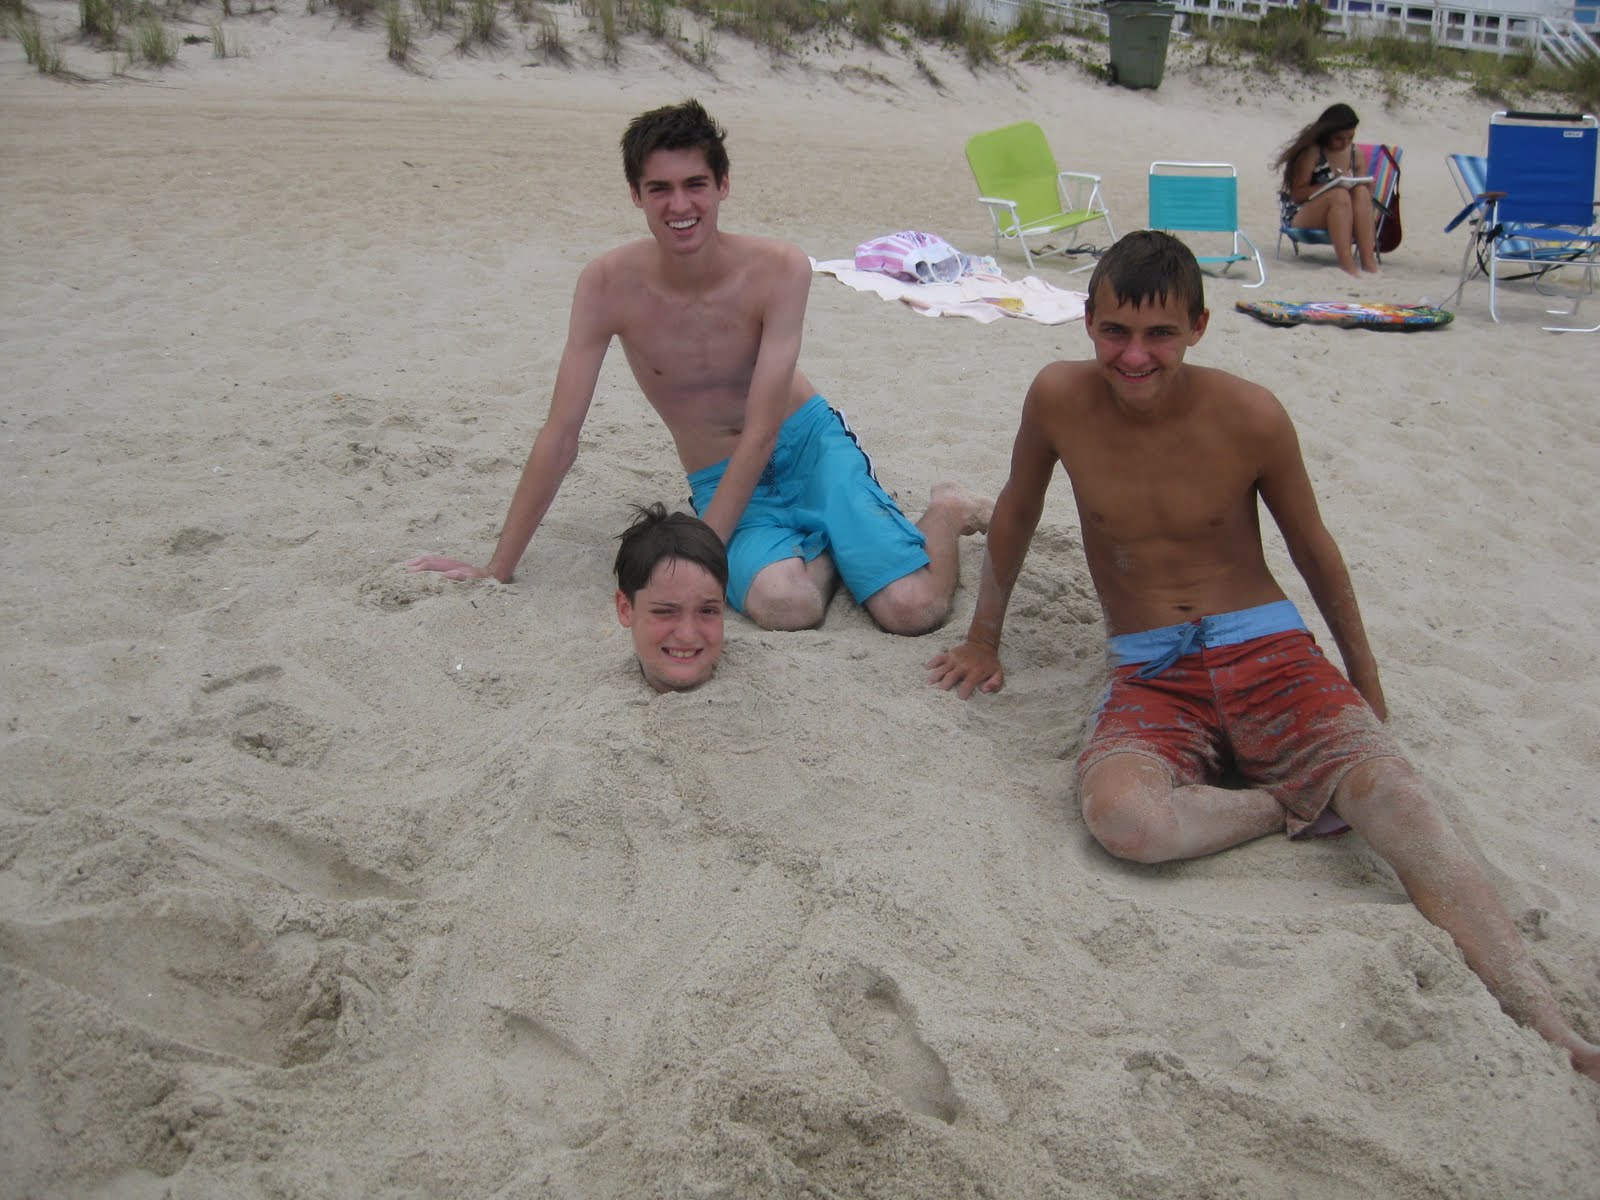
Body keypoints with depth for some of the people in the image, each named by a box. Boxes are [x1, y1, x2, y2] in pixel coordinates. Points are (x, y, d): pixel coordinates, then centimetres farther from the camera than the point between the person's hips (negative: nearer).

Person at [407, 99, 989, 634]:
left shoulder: (779, 271, -19)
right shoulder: (608, 284, -15)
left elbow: (761, 434, -18)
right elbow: (560, 435, -11)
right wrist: (497, 569, -9)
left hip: (809, 443, -1)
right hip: (722, 482, 1)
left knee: (912, 608, -23)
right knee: (784, 603, -33)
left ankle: (945, 510, 12)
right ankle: (825, 543, 5)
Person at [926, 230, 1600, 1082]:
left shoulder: (1250, 418, -7)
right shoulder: (1059, 399, -5)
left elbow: (1314, 552, 8)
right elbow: (1018, 511, 14)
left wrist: (1366, 683, 17)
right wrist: (983, 640, 23)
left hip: (1267, 653, 0)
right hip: (1152, 681, 1)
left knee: (1395, 793, -30)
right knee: (1121, 818, -35)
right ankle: (1297, 805, -10)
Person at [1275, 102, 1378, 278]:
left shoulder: (1356, 153, 9)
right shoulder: (1312, 151, -8)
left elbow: (1364, 186, 11)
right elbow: (1297, 194, -13)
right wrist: (1332, 185, -25)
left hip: (1343, 217, 4)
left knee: (1361, 192, -28)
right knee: (1339, 194, -35)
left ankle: (1368, 262, -39)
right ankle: (1347, 266, -44)